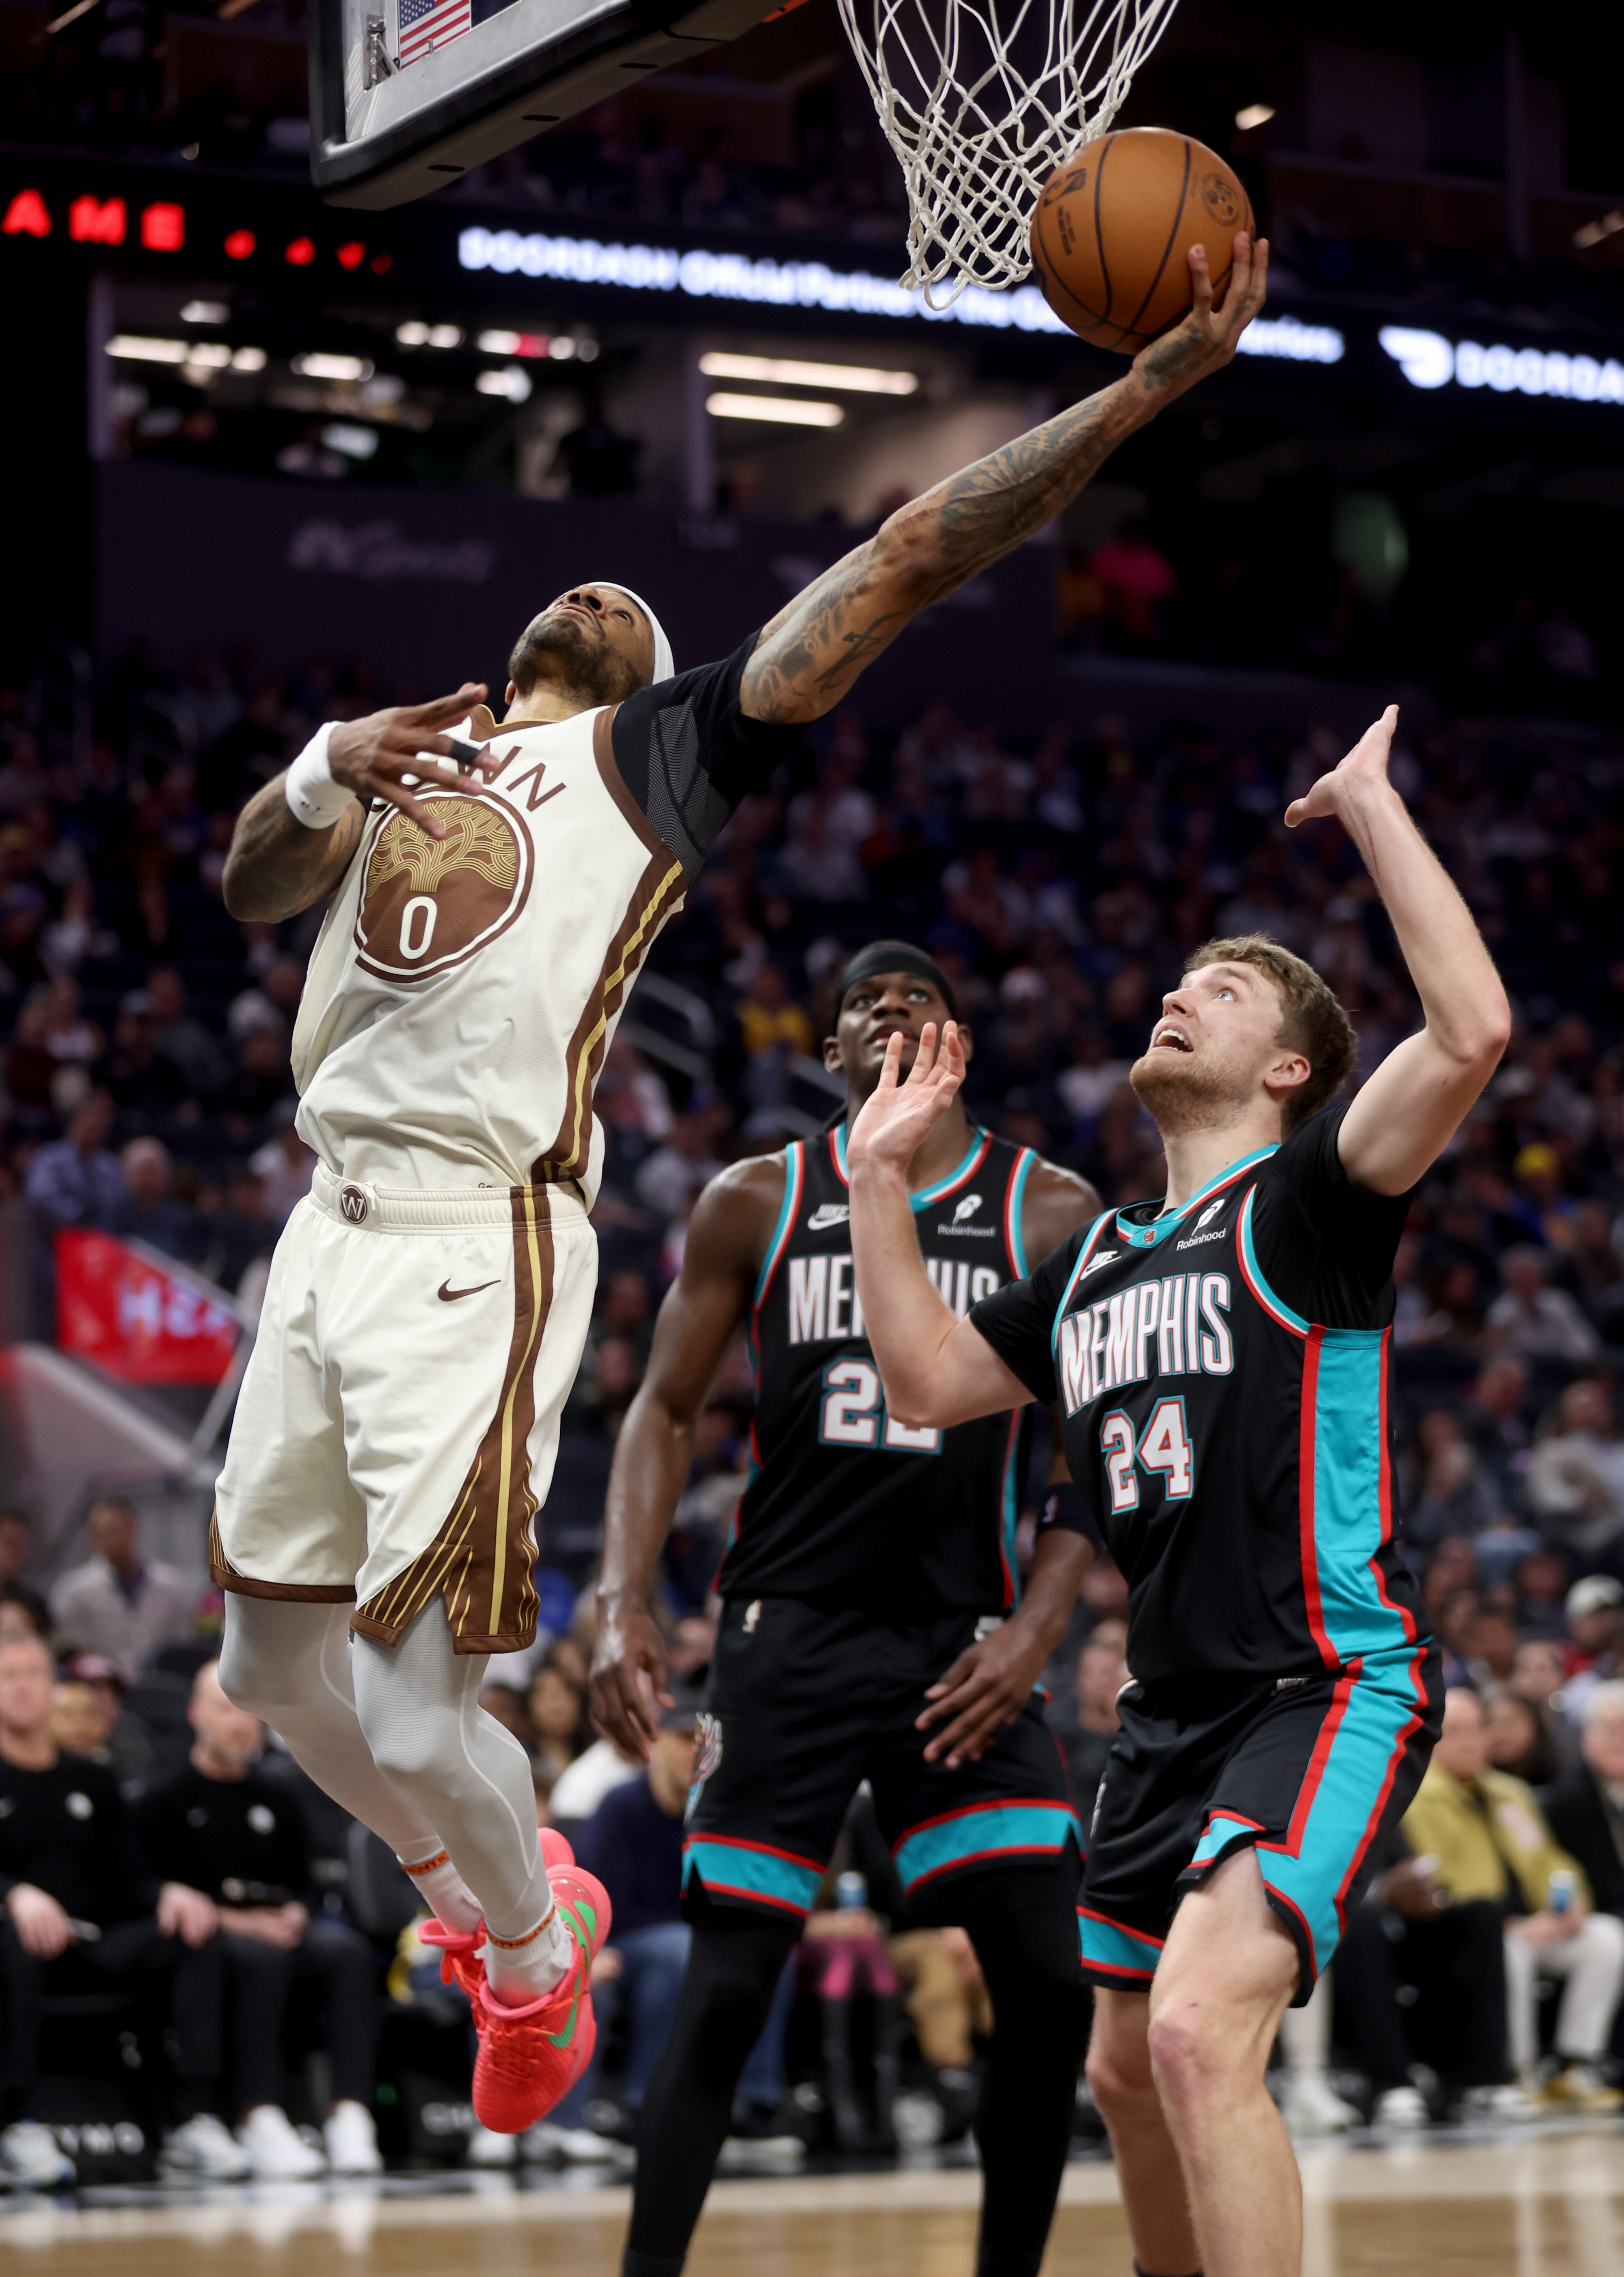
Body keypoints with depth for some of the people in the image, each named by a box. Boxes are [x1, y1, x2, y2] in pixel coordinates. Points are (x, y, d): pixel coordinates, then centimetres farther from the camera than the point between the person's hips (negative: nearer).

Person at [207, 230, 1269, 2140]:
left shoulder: (661, 747, 6)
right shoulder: (422, 744, 24)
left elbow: (905, 560, -2)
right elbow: (250, 890, 19)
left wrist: (1143, 390, -10)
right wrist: (323, 770, -2)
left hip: (480, 1246, -6)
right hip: (333, 1224, 7)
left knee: (416, 1721, -10)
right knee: (274, 1661, 15)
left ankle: (537, 1951, 19)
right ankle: (472, 1891, 40)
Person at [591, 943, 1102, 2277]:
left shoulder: (1052, 1215, 3)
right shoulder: (755, 1203, 4)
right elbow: (666, 1412, 7)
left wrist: (1037, 1629, -9)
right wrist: (623, 1605, -7)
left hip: (964, 1639, 1)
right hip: (791, 1629, -1)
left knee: (1052, 1985, -7)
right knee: (726, 1990, -5)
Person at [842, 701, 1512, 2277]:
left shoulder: (1306, 1200, -7)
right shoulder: (1100, 1257, 16)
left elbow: (1471, 1030, -23)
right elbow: (922, 1383, 21)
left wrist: (1369, 803, -17)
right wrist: (880, 1173, 17)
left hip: (1329, 1687, -8)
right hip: (1172, 1713, 9)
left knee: (1202, 2031, -27)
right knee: (1129, 2074, 18)